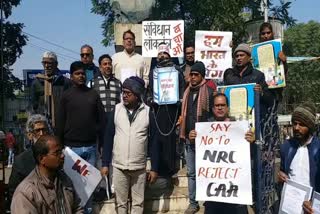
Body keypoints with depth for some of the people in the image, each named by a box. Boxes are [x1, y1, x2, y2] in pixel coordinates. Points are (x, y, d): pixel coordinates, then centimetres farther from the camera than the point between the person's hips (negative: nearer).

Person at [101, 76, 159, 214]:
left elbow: (153, 142, -2)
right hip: (118, 166, 1)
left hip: (139, 167, -1)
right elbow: (108, 138, 2)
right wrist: (105, 164, -1)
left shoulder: (147, 112, -5)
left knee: (138, 203, 11)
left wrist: (154, 168, -3)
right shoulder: (116, 110, -2)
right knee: (120, 202, 12)